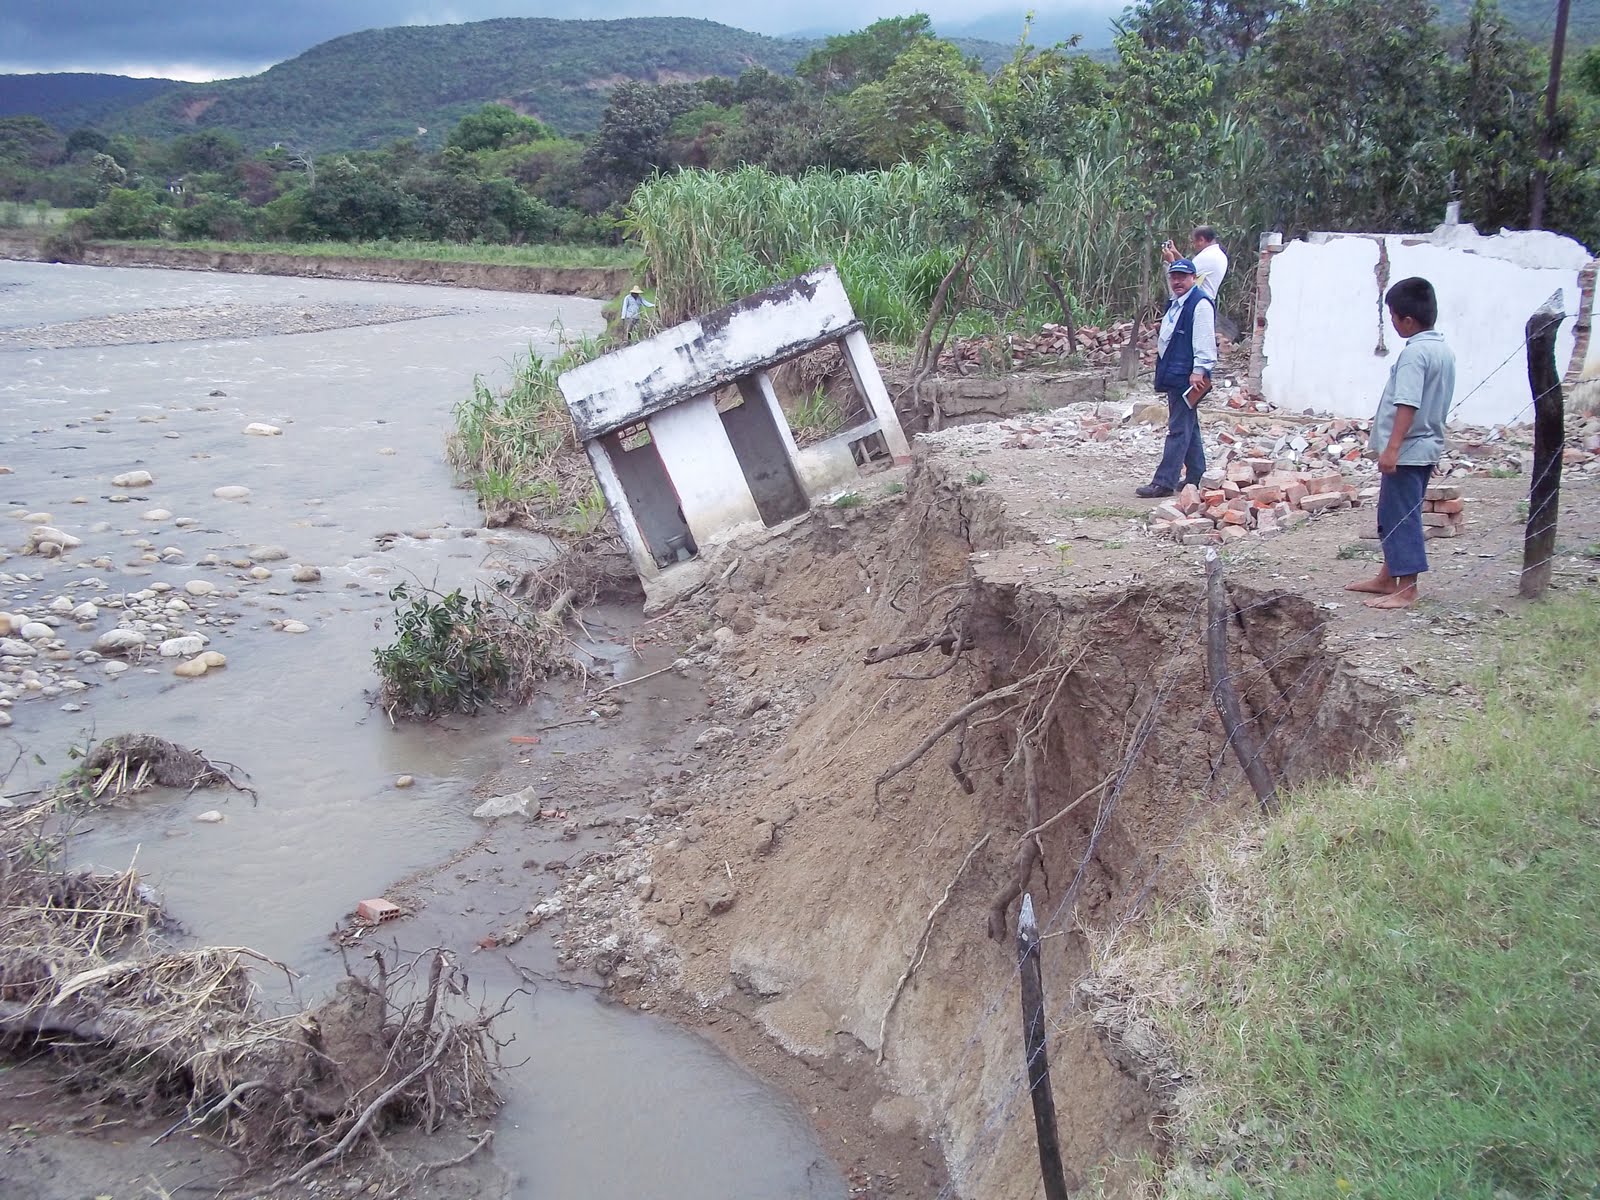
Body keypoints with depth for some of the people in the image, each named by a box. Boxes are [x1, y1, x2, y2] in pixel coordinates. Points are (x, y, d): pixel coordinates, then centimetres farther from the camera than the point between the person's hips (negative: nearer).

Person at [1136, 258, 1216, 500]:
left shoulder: (1201, 304, -12)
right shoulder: (1175, 304, 18)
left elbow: (1204, 341, -18)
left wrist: (1198, 371, -22)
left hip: (1187, 377, -11)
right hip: (1174, 375, 11)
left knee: (1179, 429, -8)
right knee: (1189, 427, 16)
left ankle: (1164, 482, -9)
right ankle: (1196, 477, 25)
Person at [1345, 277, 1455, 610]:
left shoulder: (1414, 352, -19)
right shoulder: (1444, 350, 11)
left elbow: (1408, 404, -26)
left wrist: (1392, 447, -28)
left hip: (1407, 450, -10)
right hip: (1427, 446, 10)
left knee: (1401, 517, -5)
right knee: (1393, 515, 18)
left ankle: (1406, 589, -1)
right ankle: (1387, 578, 28)